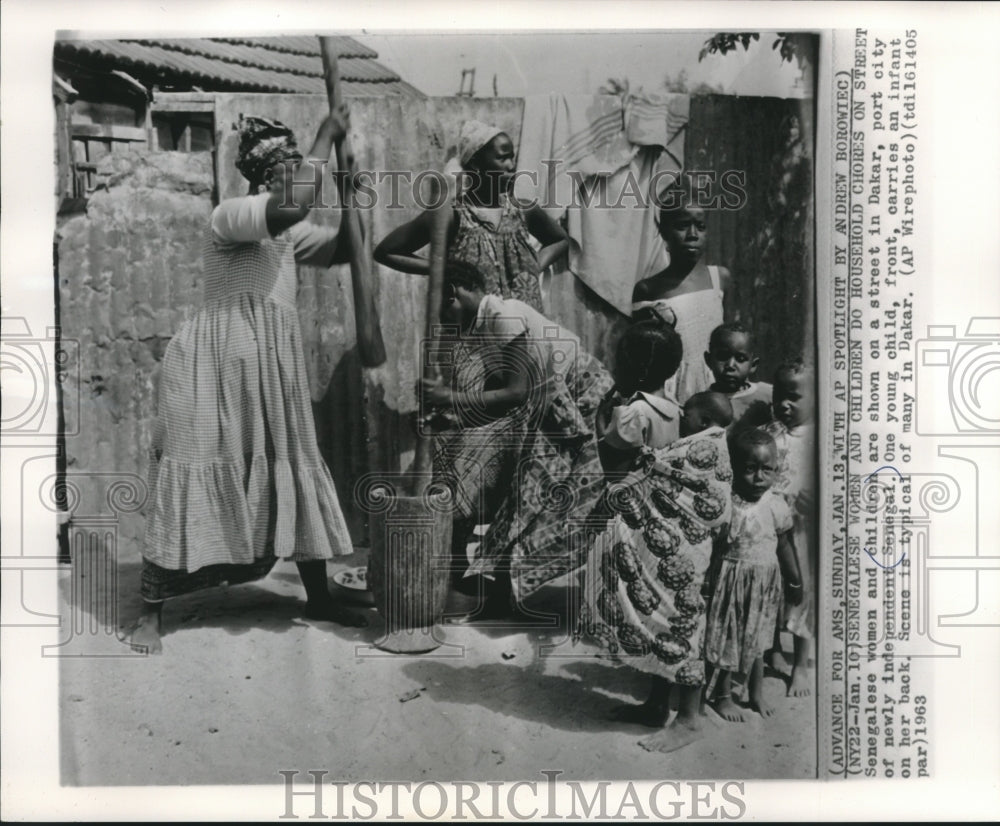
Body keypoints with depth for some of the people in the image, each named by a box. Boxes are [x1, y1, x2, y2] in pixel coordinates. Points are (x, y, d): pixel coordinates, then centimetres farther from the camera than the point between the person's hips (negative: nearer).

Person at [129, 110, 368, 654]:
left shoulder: (288, 231, 17)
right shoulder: (231, 215, -8)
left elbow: (342, 250, 19)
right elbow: (293, 206, -26)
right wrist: (327, 136, -15)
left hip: (271, 364, 8)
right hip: (218, 360, -8)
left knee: (292, 473, 10)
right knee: (194, 476, -6)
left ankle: (318, 597, 21)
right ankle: (150, 613, 5)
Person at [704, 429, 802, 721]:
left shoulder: (776, 506, -6)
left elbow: (785, 545, 7)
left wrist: (795, 582, 13)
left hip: (765, 583, 3)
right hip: (731, 582, -3)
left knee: (757, 641, 17)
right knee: (726, 638, 7)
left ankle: (757, 693, 35)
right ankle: (723, 696, 24)